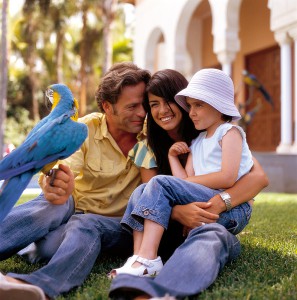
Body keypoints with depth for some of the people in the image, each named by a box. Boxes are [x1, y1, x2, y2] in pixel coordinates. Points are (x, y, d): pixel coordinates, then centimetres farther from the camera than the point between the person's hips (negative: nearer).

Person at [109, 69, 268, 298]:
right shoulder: (150, 148, 8)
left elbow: (259, 177, -10)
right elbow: (151, 199, -2)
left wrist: (218, 204, -26)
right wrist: (178, 212, -25)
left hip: (219, 224, -2)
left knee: (209, 235, -37)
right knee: (143, 191, -23)